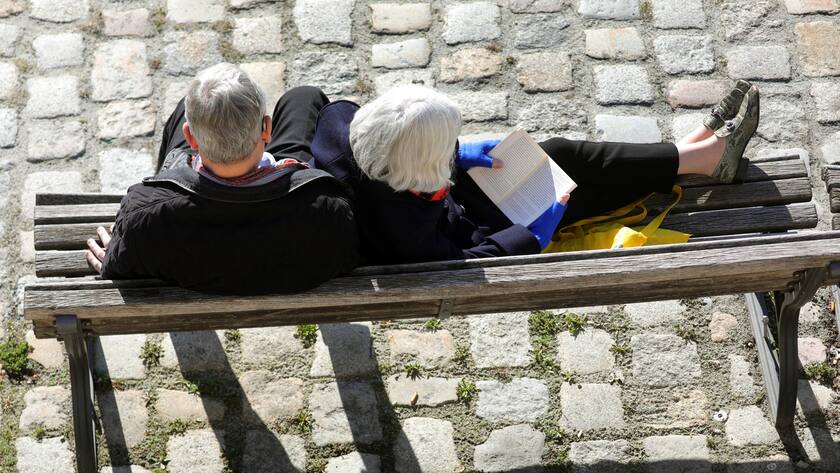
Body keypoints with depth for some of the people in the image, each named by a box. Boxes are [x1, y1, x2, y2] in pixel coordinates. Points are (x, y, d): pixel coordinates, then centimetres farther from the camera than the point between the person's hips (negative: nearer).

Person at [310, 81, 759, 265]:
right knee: (566, 166, -2)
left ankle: (698, 149, 17)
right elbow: (458, 261, -27)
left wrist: (461, 155, -4)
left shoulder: (343, 119, -25)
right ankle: (704, 156, 16)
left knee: (561, 154, 4)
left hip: (450, 198, 7)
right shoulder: (401, 223, -44)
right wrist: (536, 234, -16)